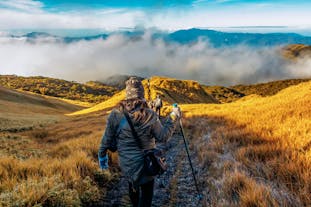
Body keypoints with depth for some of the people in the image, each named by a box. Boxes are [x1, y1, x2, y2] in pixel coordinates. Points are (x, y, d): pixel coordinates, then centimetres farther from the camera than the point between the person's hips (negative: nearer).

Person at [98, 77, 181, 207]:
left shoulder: (116, 114, -14)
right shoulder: (150, 116, -20)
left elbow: (107, 138, -5)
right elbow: (163, 136, -10)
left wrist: (102, 155, 11)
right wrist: (173, 118, 0)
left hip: (126, 163, 3)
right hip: (145, 163, -3)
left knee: (132, 186, 29)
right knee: (146, 192, 15)